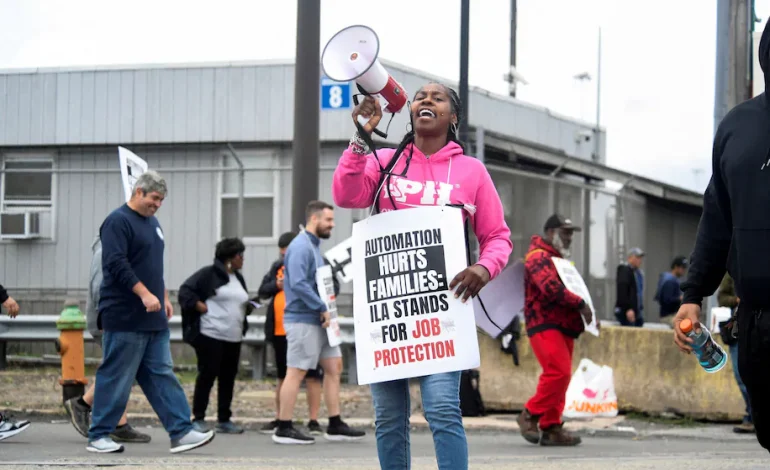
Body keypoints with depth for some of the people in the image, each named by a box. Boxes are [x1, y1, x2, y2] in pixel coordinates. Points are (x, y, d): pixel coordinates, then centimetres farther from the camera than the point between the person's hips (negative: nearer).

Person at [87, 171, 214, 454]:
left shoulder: (152, 222, 19)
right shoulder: (118, 221, -10)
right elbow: (116, 264, -20)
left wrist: (165, 298, 21)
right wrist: (144, 294, -24)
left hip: (154, 319, 9)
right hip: (125, 319, -9)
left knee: (162, 375, 5)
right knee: (116, 377, -4)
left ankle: (181, 432, 3)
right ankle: (98, 436, 4)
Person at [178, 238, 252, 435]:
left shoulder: (238, 278, 18)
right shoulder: (208, 274, -6)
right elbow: (185, 293, -9)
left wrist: (249, 308, 9)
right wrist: (204, 309, -13)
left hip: (233, 338, 7)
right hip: (211, 336, -7)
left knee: (228, 378, 8)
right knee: (207, 376, -5)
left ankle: (224, 420, 14)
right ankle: (198, 419, 2)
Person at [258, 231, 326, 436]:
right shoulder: (278, 266, 13)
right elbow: (262, 291, 12)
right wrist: (277, 285, -7)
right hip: (280, 330, 6)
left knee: (312, 375, -3)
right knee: (283, 376, 14)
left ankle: (314, 421, 0)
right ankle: (279, 419, 21)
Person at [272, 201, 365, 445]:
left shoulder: (313, 246, 17)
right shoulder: (301, 247, -14)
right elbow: (298, 283, -24)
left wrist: (324, 310, 9)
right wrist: (322, 308, -19)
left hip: (318, 321, 10)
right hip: (303, 320, -10)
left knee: (334, 367, 9)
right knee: (296, 372, -6)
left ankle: (335, 425, 11)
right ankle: (284, 429, -1)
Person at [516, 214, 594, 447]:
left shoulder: (560, 259, 27)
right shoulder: (539, 256, -7)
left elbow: (571, 289, 32)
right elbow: (550, 287, -23)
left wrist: (589, 313, 16)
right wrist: (580, 304, -19)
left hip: (563, 327, 10)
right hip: (545, 325, -10)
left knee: (559, 375, 5)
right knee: (559, 372, -19)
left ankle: (551, 427, 6)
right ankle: (530, 415, -7)